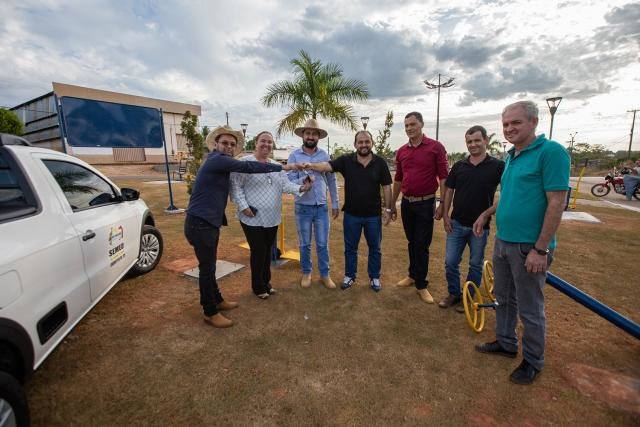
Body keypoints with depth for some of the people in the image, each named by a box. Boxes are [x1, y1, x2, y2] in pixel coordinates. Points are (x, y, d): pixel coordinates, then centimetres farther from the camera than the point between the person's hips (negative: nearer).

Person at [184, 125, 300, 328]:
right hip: (200, 224, -10)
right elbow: (248, 167, -22)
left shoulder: (221, 163, 15)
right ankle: (210, 313, 14)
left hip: (210, 222, 10)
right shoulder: (217, 160, -16)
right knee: (207, 268, 0)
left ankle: (217, 300, 35)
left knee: (209, 266, 20)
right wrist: (282, 167, -18)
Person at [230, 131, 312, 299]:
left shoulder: (276, 165, 11)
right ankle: (258, 287, 24)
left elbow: (285, 185, 1)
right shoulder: (245, 162, -8)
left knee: (267, 251, 17)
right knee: (258, 252, 4)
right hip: (253, 218, -6)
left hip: (272, 218, 6)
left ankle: (266, 282, 36)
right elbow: (235, 186, -10)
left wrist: (300, 188, -16)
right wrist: (243, 206, -18)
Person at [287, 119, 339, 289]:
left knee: (323, 244, 9)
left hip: (322, 207, 1)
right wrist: (303, 180, -28)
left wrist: (335, 204, 7)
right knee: (305, 244, 12)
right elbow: (289, 181, -8)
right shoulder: (294, 156, -3)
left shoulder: (324, 155, 2)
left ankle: (325, 274, 25)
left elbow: (331, 180, 7)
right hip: (303, 207, -1)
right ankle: (306, 273, 31)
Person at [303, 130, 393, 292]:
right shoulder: (346, 160, -5)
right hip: (351, 214, 0)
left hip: (373, 215, 0)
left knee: (375, 248, 14)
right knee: (350, 248, 14)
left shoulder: (380, 162, -3)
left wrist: (388, 209, -3)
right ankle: (350, 276, 32)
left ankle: (374, 277, 32)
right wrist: (311, 165, -37)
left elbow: (386, 187, 0)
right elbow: (328, 166, -19)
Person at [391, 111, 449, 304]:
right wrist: (393, 205, 14)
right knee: (412, 242, 15)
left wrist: (442, 204, -12)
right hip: (406, 203, 4)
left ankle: (421, 284, 14)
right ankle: (413, 275, 32)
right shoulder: (401, 151, 7)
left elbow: (444, 177, -7)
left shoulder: (435, 147, -6)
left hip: (426, 204, -4)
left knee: (422, 245, 1)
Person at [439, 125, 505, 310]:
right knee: (450, 262, 6)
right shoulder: (458, 166, 3)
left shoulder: (497, 166, -6)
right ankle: (453, 294, 25)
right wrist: (445, 215, 1)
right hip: (456, 224, 2)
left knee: (475, 265, 11)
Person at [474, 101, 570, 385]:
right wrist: (487, 213, 9)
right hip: (502, 242, 8)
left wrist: (541, 249, -20)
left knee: (529, 308, 8)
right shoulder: (511, 157, 11)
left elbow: (557, 203, -19)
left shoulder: (551, 152, -14)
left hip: (528, 247, -8)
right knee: (503, 298, 20)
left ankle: (533, 361, 29)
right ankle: (505, 343, 39)